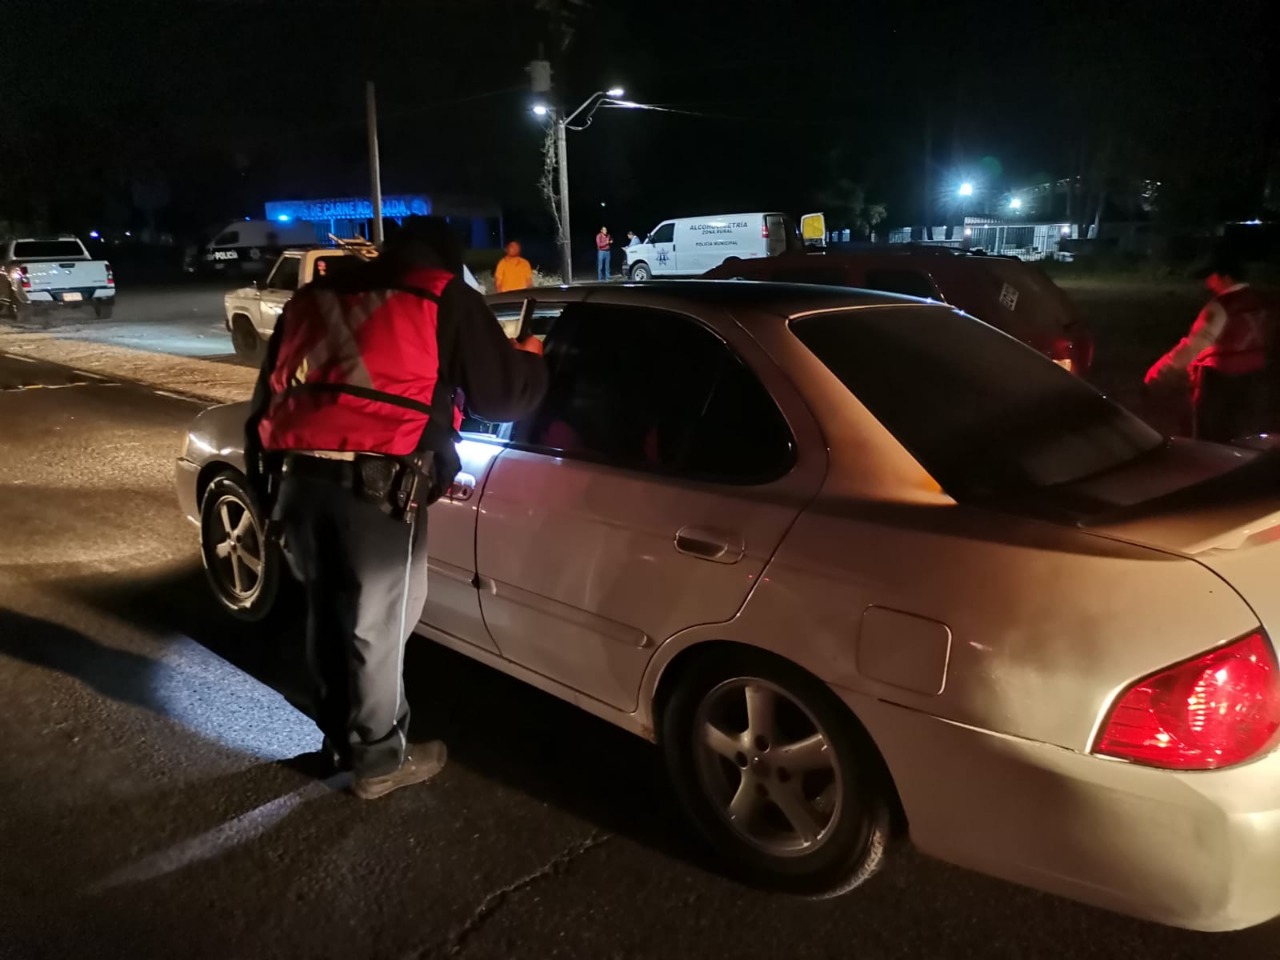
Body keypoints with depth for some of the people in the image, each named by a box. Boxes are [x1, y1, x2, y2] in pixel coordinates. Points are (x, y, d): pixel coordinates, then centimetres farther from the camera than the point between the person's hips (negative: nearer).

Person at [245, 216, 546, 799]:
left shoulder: (315, 297, 24)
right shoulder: (446, 301, 8)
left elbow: (269, 396, 26)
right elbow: (503, 397, 9)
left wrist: (265, 475, 34)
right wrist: (531, 360, 29)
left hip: (296, 475, 6)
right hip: (375, 484, -6)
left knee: (327, 612, 20)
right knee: (377, 626, 7)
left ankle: (339, 739, 37)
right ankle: (380, 759, 22)